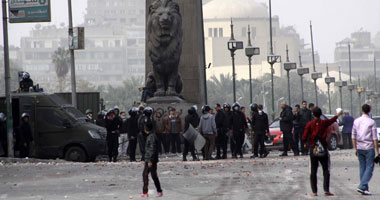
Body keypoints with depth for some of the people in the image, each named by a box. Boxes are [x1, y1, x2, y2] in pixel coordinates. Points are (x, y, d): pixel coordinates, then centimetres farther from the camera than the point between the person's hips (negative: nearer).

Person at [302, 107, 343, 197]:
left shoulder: (310, 124, -5)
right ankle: (326, 190, -6)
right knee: (326, 170, 4)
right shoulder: (324, 123, -1)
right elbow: (332, 120, 21)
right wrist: (338, 115, 41)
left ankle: (314, 191, 1)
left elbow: (304, 137, -8)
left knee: (313, 171, 4)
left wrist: (305, 142, 15)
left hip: (313, 149, 0)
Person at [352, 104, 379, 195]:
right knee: (369, 167, -2)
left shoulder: (356, 121, 3)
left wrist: (355, 148, 15)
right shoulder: (371, 122, -9)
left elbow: (353, 136, 6)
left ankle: (365, 188, 12)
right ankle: (362, 186, -15)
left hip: (359, 148, 5)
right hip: (369, 148, -5)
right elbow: (375, 138, -9)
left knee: (362, 168, 11)